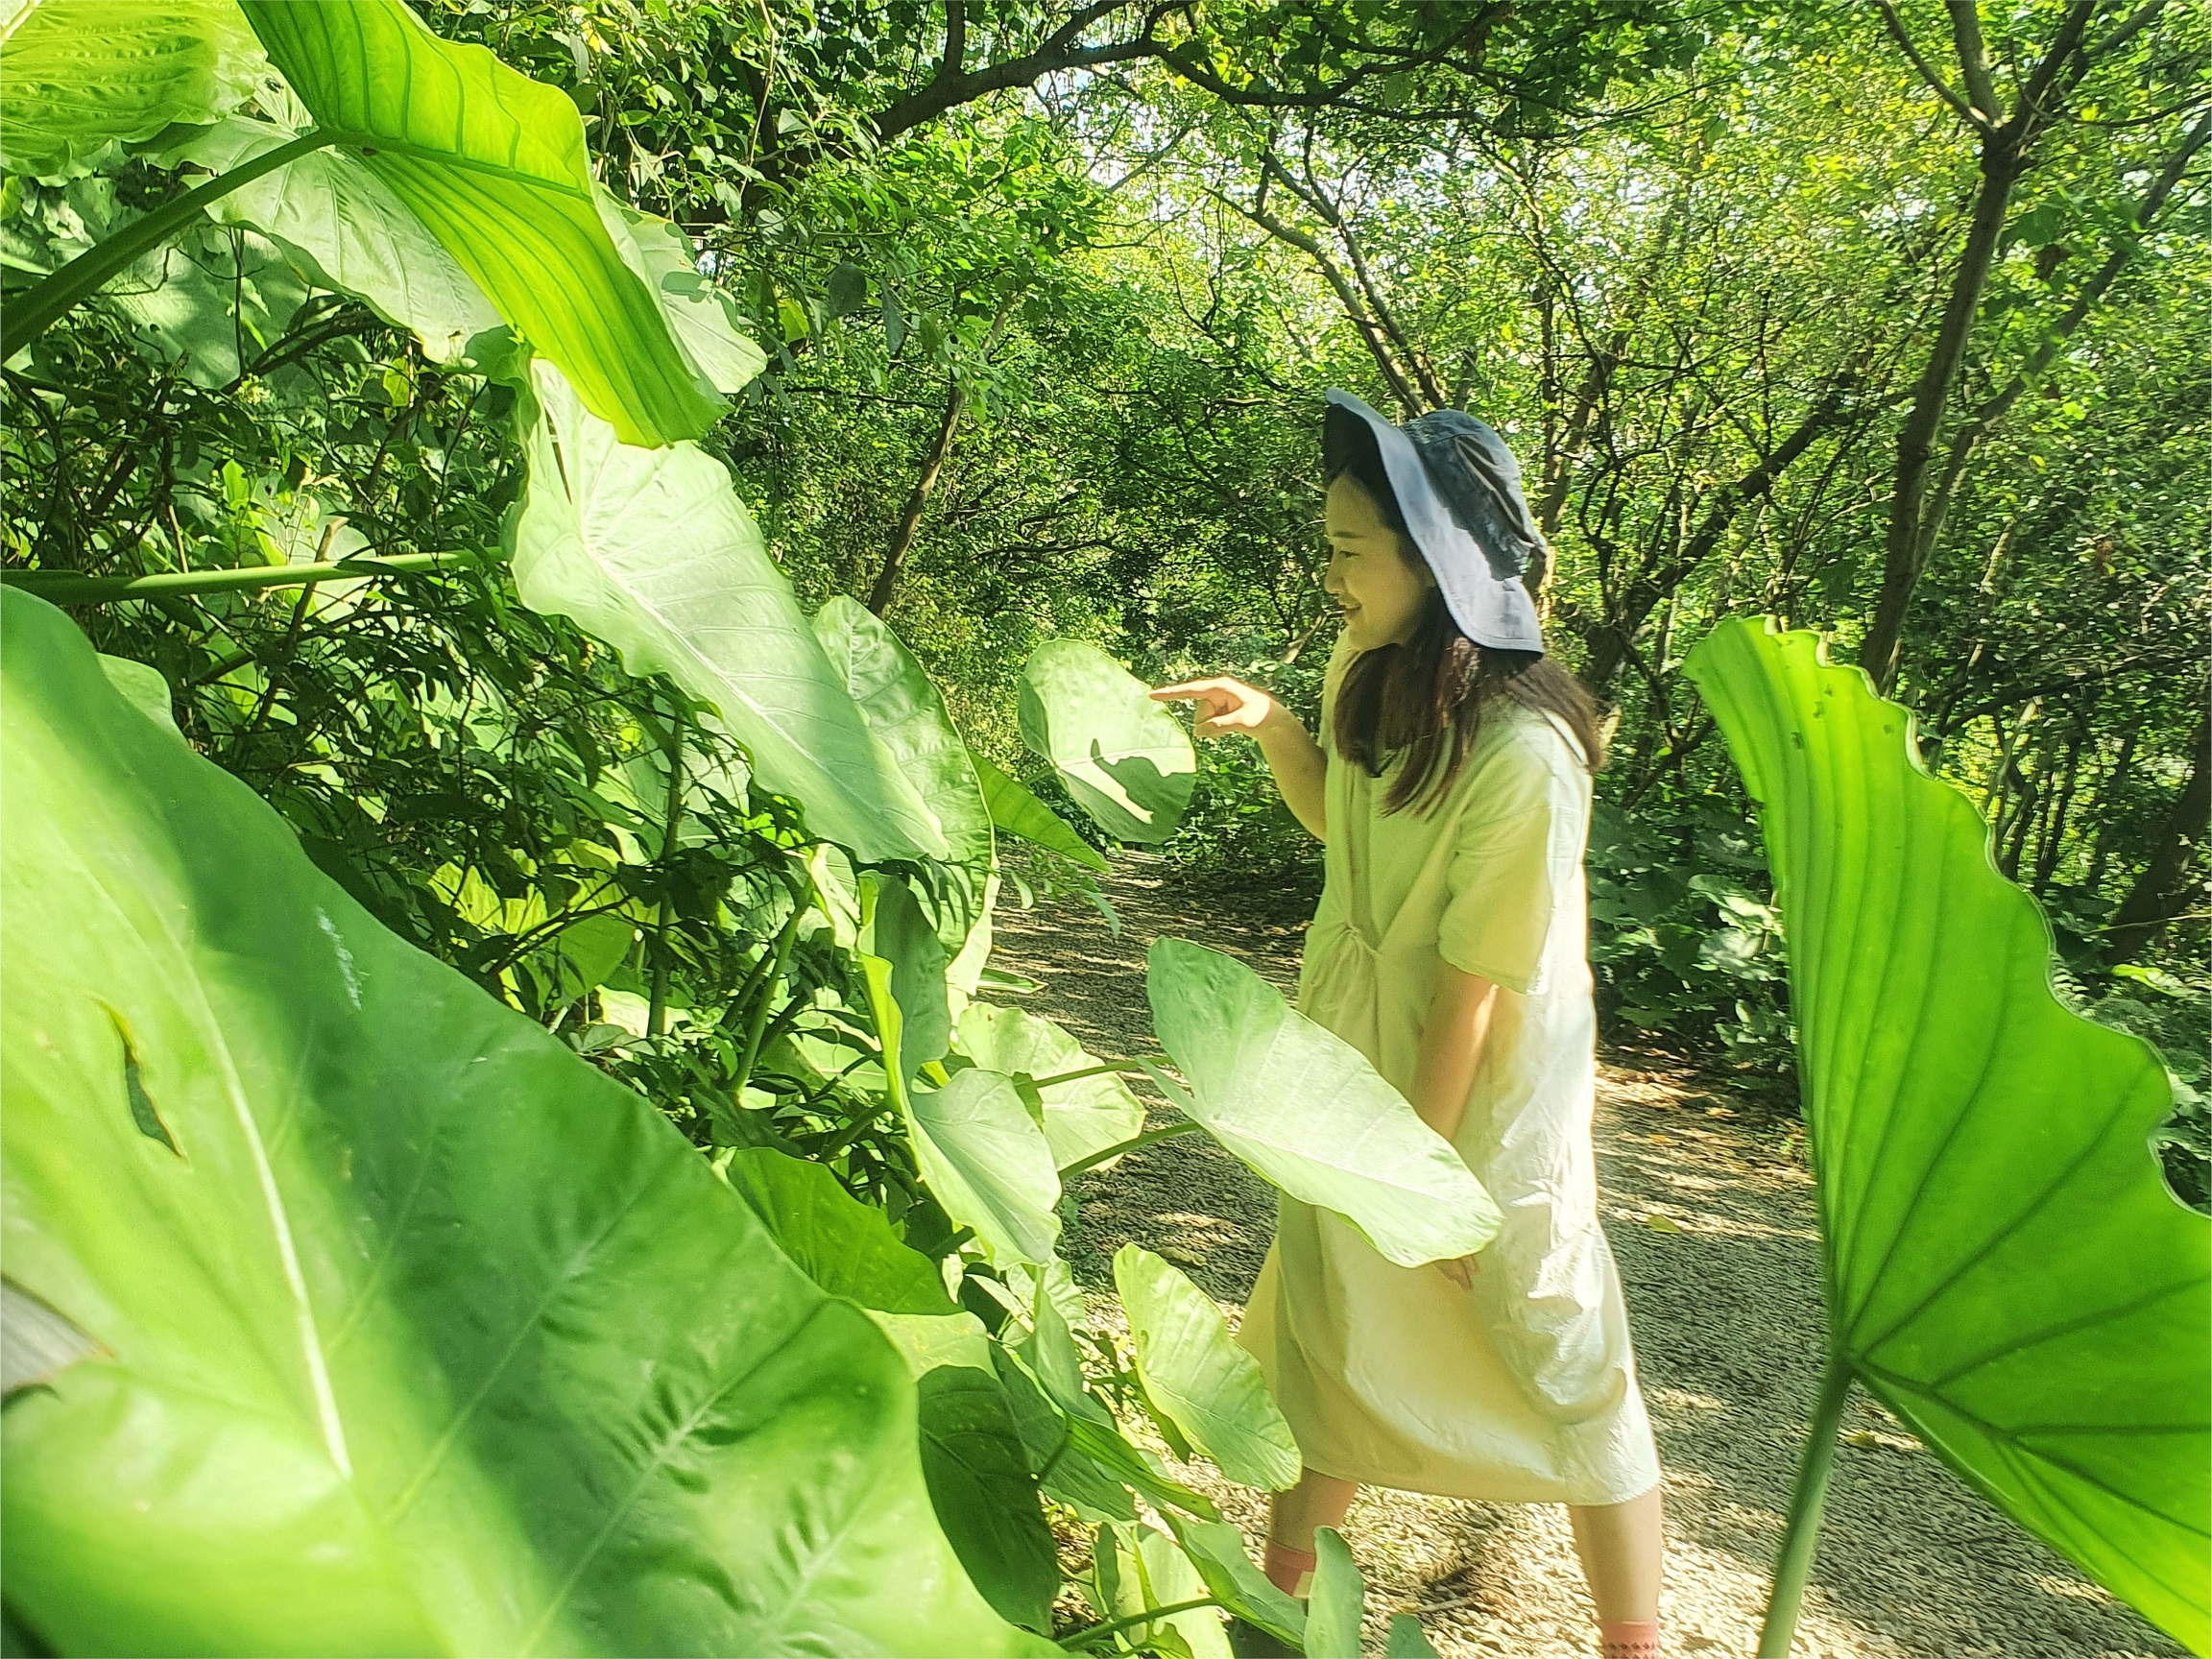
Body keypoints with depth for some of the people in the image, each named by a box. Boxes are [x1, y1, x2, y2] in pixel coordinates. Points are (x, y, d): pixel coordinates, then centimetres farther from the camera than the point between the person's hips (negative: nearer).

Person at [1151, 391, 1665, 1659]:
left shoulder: (1523, 756, -28)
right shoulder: (1366, 674, -6)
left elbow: (1474, 986, -22)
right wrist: (1271, 727, -4)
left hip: (1485, 1085, -7)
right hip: (1360, 1056, 7)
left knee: (1556, 1358, 8)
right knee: (1331, 1322, 19)